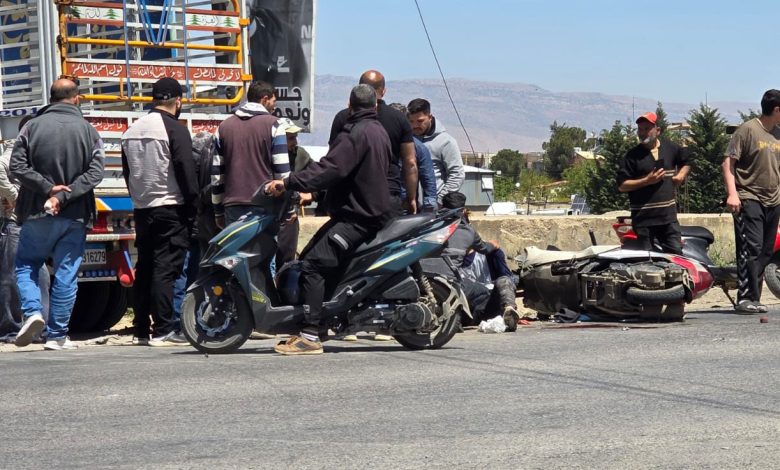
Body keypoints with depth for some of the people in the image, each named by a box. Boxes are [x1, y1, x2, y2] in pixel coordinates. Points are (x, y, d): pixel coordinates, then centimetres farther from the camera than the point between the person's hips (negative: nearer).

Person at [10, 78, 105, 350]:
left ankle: (32, 311, -5)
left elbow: (17, 167, -7)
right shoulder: (88, 131, 0)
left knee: (26, 265, 16)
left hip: (37, 213, 0)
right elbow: (95, 172, -8)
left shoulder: (32, 127, -1)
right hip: (75, 216, 0)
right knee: (66, 274, 5)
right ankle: (57, 335, 6)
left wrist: (48, 188, -9)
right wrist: (63, 196, -12)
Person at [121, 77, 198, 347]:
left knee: (144, 269, 11)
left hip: (142, 210, 7)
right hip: (170, 208, -7)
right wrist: (192, 207, -6)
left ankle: (141, 330, 13)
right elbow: (186, 172, -13)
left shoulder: (131, 131, 13)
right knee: (166, 269, -7)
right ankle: (164, 331, -10)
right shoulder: (175, 129, -10)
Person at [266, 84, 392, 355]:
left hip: (356, 218, -10)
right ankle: (308, 329, 8)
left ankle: (310, 336, -25)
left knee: (312, 265, -19)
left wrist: (289, 183, -27)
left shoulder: (356, 133, -13)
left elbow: (329, 169, -25)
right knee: (305, 259, 9)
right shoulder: (379, 131, 19)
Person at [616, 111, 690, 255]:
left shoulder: (670, 148, 9)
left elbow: (685, 162, 29)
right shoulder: (633, 155, -2)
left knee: (676, 253, 3)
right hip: (643, 216, -3)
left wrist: (681, 175, 8)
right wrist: (647, 181, -14)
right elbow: (621, 185, -6)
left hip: (668, 214, 3)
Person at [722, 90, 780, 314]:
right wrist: (732, 193, -19)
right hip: (749, 200, -7)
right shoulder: (747, 130, -7)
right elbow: (728, 163, -10)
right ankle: (745, 298, -15)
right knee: (751, 248, -15)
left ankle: (754, 299, 12)